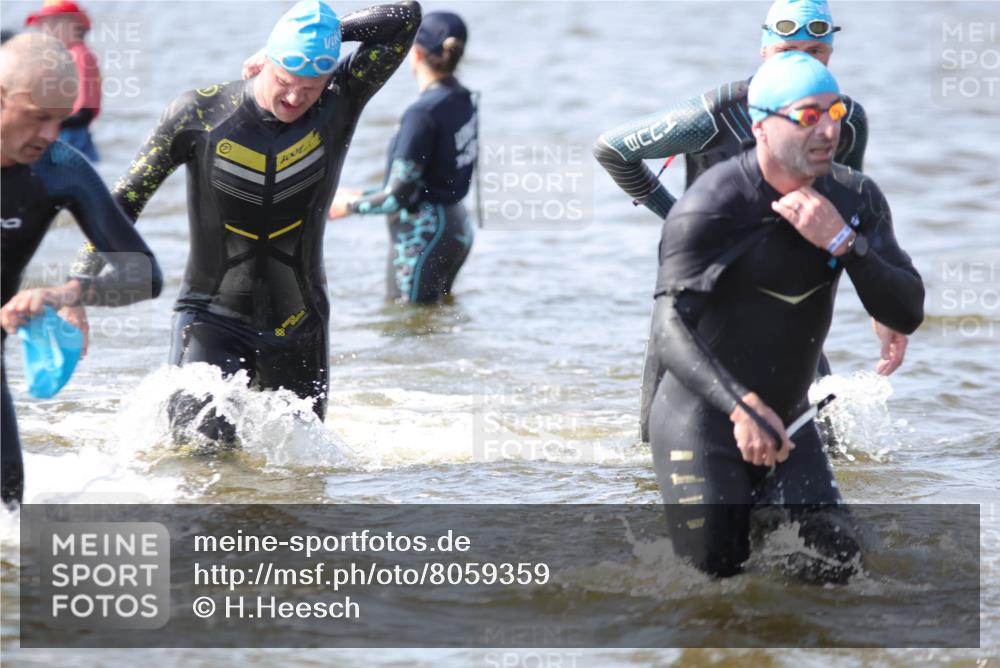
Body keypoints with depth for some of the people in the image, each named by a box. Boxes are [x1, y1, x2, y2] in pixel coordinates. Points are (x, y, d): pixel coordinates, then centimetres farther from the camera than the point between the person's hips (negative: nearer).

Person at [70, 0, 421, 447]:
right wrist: (78, 285, -9)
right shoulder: (199, 114, -10)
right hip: (213, 321, -2)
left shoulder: (338, 108, -7)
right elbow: (125, 200, -3)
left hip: (298, 328, 3)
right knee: (205, 444, -21)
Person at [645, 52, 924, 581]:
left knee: (836, 566, 3)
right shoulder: (711, 206, -22)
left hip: (788, 419, 6)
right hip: (701, 423, -6)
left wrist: (842, 242, -26)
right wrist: (742, 406, -46)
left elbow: (907, 315, -10)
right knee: (715, 576, -1)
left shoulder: (855, 199, -4)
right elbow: (670, 331, -30)